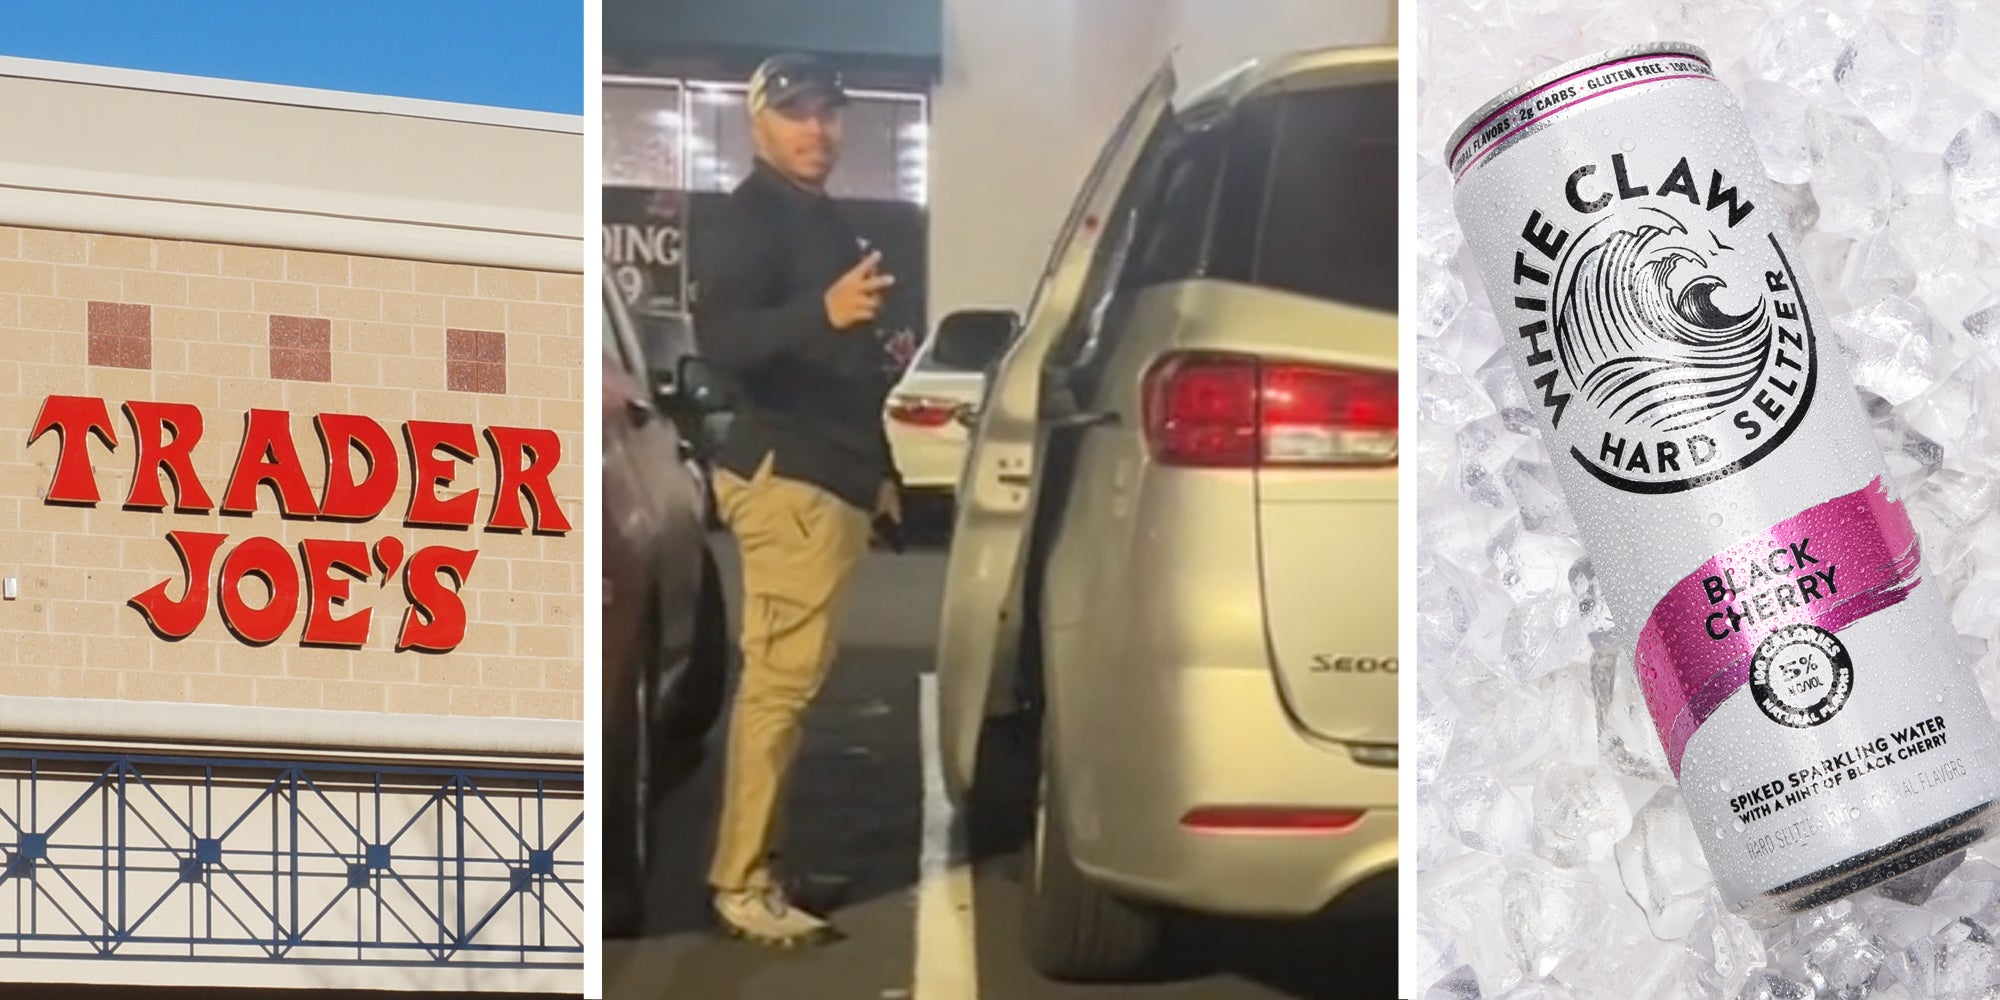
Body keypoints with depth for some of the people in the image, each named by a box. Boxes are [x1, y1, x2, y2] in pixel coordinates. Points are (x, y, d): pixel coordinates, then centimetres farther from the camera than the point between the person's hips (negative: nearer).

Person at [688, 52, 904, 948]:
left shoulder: (821, 220, 20)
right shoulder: (750, 219, -10)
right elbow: (719, 336, -27)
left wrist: (878, 466, 25)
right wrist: (823, 311, -42)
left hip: (829, 475, 10)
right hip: (787, 477, -10)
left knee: (784, 679, 12)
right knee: (781, 679, -13)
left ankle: (758, 863, 18)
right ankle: (741, 884, -12)